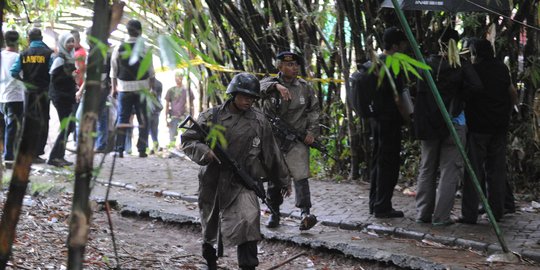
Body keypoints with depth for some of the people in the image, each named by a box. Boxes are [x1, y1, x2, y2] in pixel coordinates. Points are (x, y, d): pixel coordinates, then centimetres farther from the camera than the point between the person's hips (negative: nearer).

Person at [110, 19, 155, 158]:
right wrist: (152, 88, 9)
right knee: (143, 120, 6)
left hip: (124, 89, 2)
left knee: (122, 119, 7)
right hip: (142, 88, -2)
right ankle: (142, 149, 4)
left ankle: (119, 149, 3)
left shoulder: (118, 49, -1)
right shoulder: (145, 49, -7)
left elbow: (114, 72, 4)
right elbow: (151, 72, -2)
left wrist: (114, 88, 14)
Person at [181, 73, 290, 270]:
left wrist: (284, 180, 14)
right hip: (212, 181, 1)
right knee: (210, 223, 20)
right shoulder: (212, 116, -4)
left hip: (241, 182, -1)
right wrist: (206, 152, -22)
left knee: (248, 221, -23)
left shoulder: (258, 121, -1)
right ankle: (209, 254, 49)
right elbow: (188, 140, -4)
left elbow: (271, 153, 7)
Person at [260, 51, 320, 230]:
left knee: (300, 175, -13)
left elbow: (314, 110, 14)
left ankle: (305, 213, -21)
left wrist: (312, 131, 3)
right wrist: (277, 86, -42)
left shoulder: (305, 87, 5)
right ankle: (274, 212, 22)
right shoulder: (271, 82, -1)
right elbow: (261, 87, -24)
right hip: (273, 138, 0)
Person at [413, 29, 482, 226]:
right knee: (449, 171, 1)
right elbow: (476, 85, -19)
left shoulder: (427, 64, 1)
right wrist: (459, 94, -3)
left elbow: (420, 89, -4)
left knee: (426, 169, 13)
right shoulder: (462, 66, -6)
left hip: (428, 123, 3)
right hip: (453, 123, -3)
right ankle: (441, 216, -3)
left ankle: (423, 213, 15)